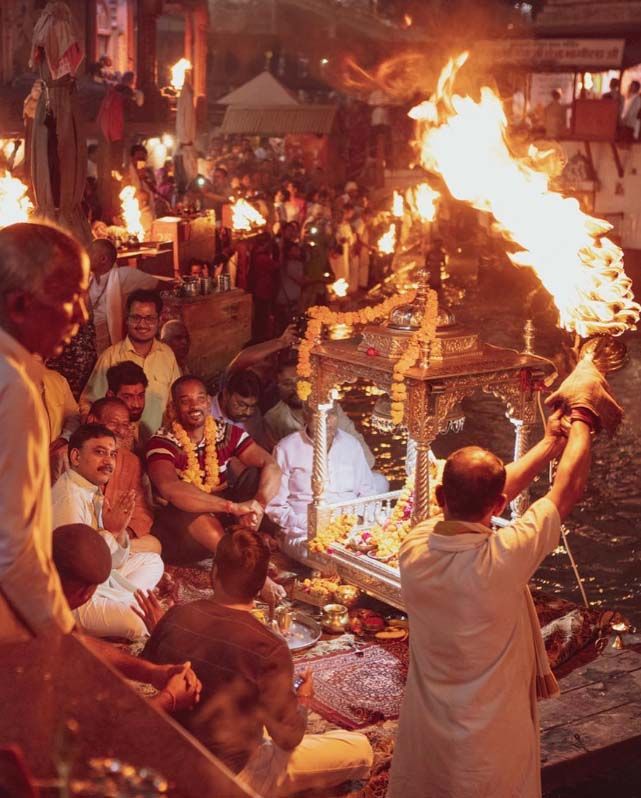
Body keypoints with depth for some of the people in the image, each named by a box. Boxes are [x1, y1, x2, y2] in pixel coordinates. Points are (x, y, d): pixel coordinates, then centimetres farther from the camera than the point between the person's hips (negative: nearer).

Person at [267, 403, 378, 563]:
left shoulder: (351, 444, 14)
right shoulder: (286, 449, 2)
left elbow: (368, 493, 18)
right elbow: (275, 505, -1)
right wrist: (306, 526, -14)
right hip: (305, 534, -4)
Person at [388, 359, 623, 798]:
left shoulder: (415, 549, -16)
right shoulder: (503, 558, -30)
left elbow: (475, 494, 0)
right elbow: (569, 488, -15)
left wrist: (549, 443, 10)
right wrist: (582, 420, 3)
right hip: (490, 750, -4)